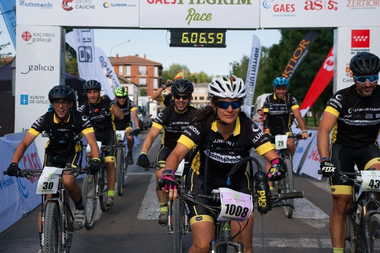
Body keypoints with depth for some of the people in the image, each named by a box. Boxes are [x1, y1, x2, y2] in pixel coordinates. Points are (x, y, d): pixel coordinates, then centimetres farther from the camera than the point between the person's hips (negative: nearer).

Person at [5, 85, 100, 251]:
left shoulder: (79, 119, -24)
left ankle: (79, 207, -3)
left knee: (67, 181, -34)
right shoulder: (44, 120, -23)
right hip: (52, 155, 1)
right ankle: (44, 244, 4)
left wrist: (95, 159, -51)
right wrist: (13, 164, -41)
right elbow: (24, 143, -26)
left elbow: (92, 142, -31)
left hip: (71, 154, -1)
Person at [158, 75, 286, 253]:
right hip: (203, 182, -2)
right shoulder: (203, 124, -22)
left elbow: (273, 156, -23)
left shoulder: (248, 127, -20)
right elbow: (177, 153, -30)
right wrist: (168, 174, -51)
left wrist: (277, 166, -47)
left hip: (237, 184, 2)